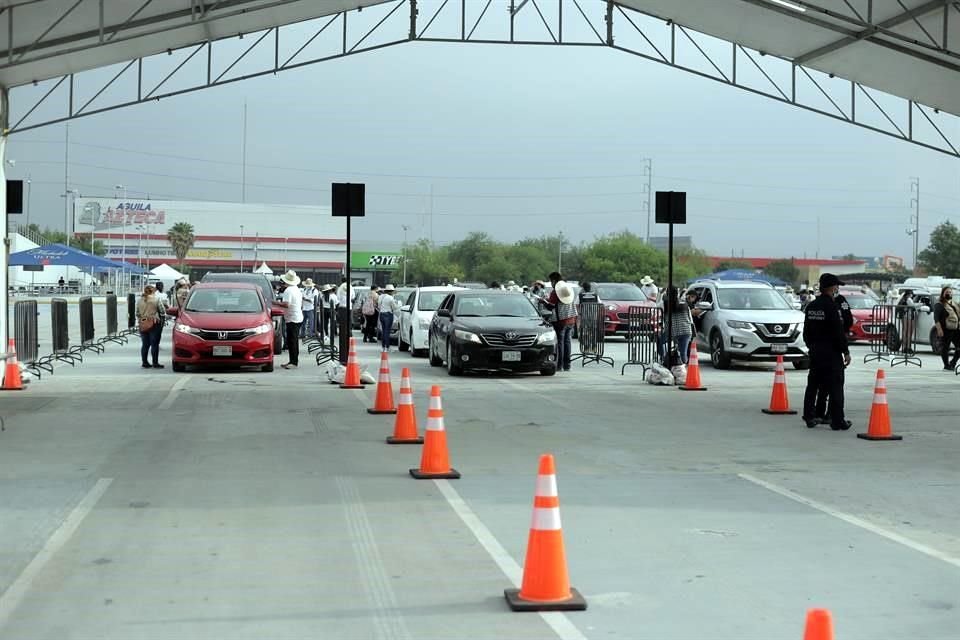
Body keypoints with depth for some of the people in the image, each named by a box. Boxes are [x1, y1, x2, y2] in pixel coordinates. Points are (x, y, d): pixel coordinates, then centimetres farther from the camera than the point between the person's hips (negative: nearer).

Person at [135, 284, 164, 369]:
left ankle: (144, 363, 12)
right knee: (154, 344, -2)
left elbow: (137, 313, 10)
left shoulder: (139, 300, 7)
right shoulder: (156, 299, -8)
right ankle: (155, 363, -2)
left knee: (145, 344, 10)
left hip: (143, 325, 5)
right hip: (154, 324, -5)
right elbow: (162, 310, -6)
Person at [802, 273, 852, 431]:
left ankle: (809, 418, 18)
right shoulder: (832, 306, -16)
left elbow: (806, 331, 14)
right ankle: (837, 421, -3)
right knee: (835, 386, -3)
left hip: (815, 351, 8)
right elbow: (839, 332, -17)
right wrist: (846, 351, -11)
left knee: (813, 385, 14)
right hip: (831, 352, -8)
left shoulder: (811, 306, 8)